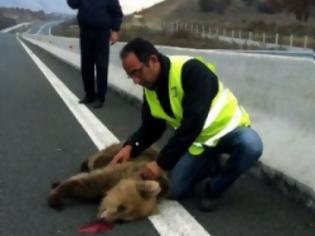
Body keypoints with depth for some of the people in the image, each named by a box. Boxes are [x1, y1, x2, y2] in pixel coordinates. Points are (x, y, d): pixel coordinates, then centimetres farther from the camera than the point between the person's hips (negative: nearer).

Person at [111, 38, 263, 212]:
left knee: (251, 145, -37)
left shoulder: (191, 70, -31)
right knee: (176, 191, -4)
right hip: (199, 140, 5)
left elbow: (192, 124, -36)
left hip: (228, 129, -5)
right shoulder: (150, 89, -7)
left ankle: (213, 189, -13)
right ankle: (210, 167, 22)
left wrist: (162, 164, -34)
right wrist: (130, 147, -18)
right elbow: (151, 128, 2)